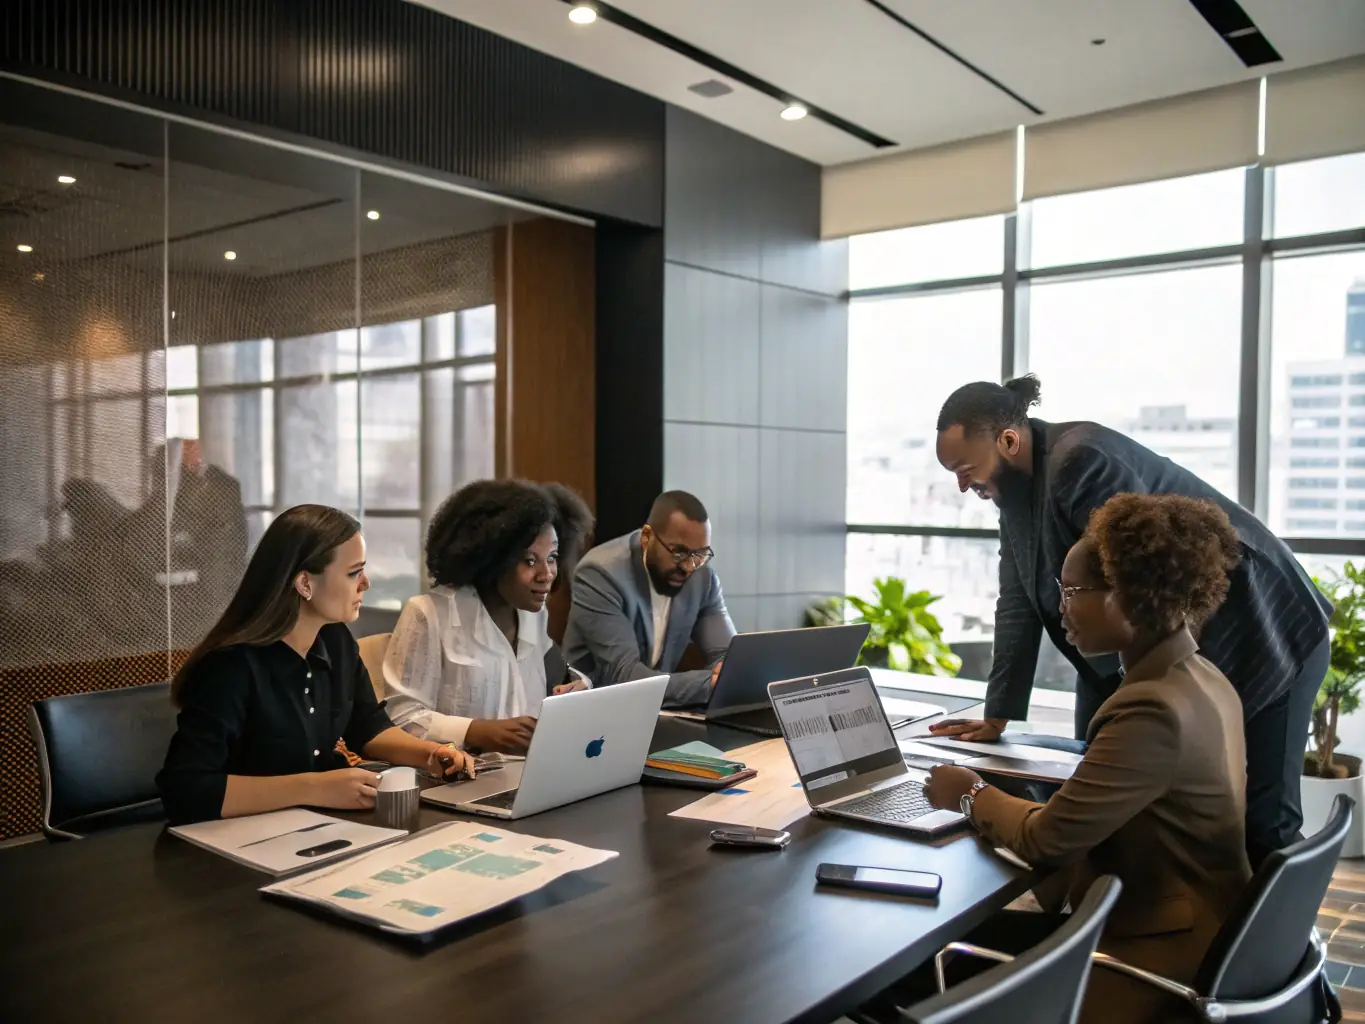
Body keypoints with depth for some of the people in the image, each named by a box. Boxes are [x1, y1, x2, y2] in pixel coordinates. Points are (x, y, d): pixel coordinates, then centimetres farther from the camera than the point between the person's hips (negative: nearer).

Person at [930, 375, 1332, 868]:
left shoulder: (1081, 461, -27)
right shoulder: (1016, 489, 2)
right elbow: (1018, 606, 4)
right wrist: (996, 718, 3)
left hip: (1258, 633, -9)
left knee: (1263, 821, -2)